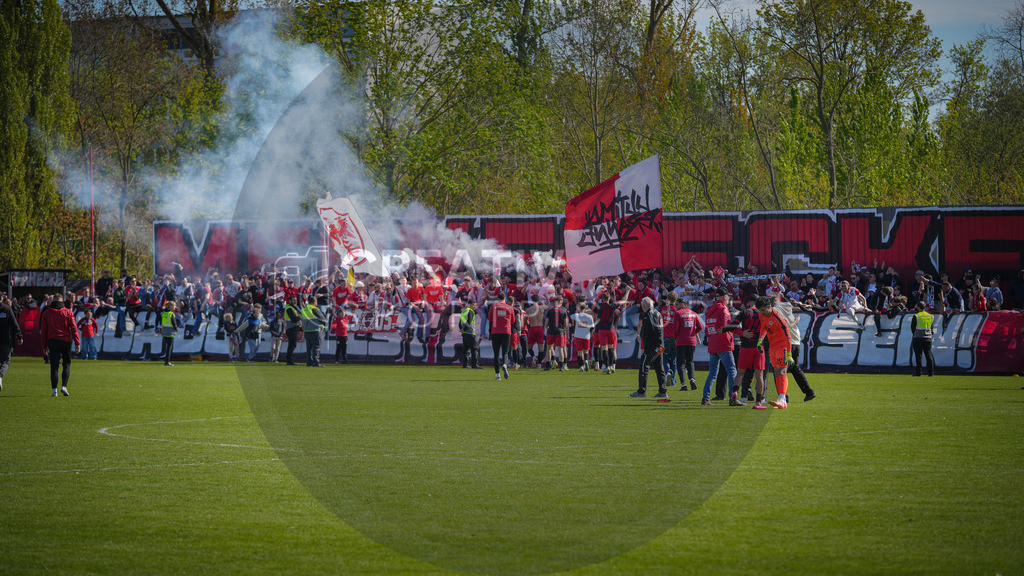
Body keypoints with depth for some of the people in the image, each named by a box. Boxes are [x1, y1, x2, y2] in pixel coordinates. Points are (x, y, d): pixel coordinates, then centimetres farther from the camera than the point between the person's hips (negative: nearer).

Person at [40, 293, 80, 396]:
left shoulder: (46, 313, 6)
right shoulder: (68, 312, 1)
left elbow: (43, 331, 8)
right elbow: (74, 328, -3)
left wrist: (44, 346, 14)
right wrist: (77, 343, -1)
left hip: (52, 341, 1)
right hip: (66, 341, -1)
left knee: (54, 366, 0)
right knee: (67, 365, 12)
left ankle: (54, 390, -4)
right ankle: (64, 386, -1)